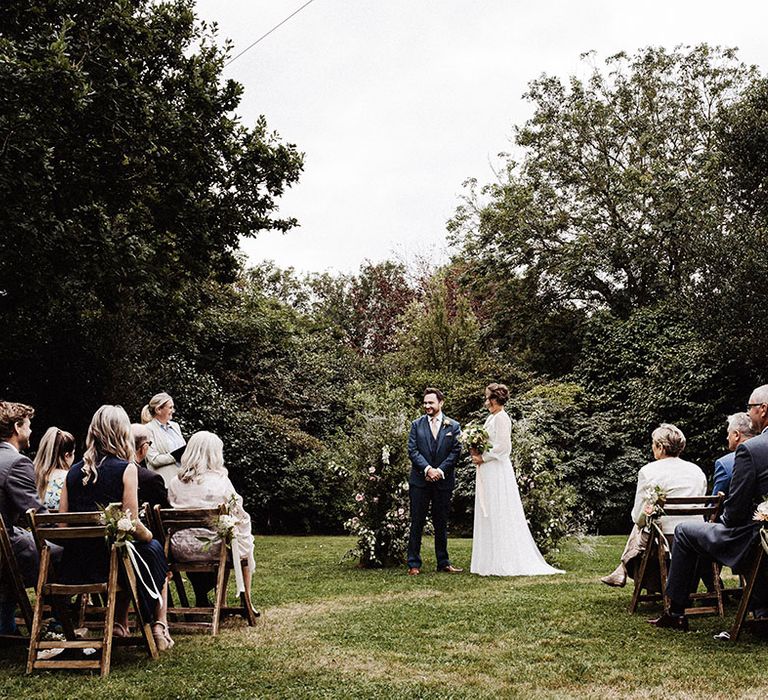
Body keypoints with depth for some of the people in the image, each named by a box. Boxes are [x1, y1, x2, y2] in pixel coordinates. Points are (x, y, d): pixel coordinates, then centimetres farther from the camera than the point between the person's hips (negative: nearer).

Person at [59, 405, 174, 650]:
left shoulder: (74, 471, 3)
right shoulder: (125, 468, -11)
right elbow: (132, 524, -14)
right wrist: (148, 536, 7)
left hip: (76, 567, 5)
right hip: (109, 562, -5)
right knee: (154, 550, 24)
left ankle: (120, 625, 32)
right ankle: (159, 627, 23)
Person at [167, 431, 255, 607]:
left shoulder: (175, 482, -3)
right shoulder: (220, 481, -13)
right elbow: (240, 517, -6)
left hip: (182, 551, 3)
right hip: (214, 549, -3)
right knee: (245, 541, 26)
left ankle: (201, 600, 38)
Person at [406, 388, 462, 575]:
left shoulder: (453, 426, 5)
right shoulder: (416, 425, 6)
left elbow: (456, 451, -1)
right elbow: (412, 450, -2)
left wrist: (440, 470, -13)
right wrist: (427, 468, -15)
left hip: (443, 481, 1)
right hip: (419, 481, 0)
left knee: (441, 524, 9)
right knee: (417, 523, 1)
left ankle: (443, 562, 18)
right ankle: (413, 564, 5)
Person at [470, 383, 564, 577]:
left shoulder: (501, 418, -12)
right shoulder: (491, 418, 16)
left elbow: (502, 446, -19)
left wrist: (483, 458, -12)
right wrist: (478, 453, 3)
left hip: (497, 472, -10)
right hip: (488, 473, 10)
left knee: (499, 516, -6)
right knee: (488, 516, 10)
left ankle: (505, 562, -2)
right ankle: (491, 561, 14)